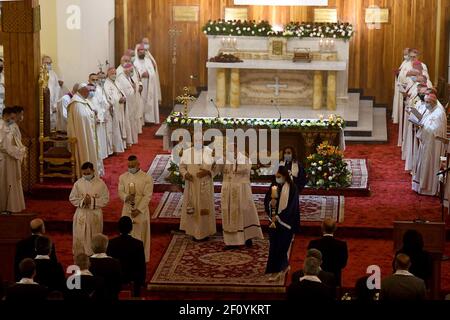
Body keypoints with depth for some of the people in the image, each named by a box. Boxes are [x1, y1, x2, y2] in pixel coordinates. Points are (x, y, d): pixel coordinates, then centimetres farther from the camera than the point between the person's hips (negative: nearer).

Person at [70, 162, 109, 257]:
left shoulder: (100, 183, -6)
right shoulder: (78, 183, -2)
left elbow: (105, 199, -5)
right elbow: (72, 198, 2)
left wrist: (92, 201, -18)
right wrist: (83, 201, -16)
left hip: (95, 214, -1)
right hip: (81, 215, 1)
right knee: (80, 238, 3)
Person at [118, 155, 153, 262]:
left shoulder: (147, 178, -9)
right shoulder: (123, 177, 4)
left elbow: (147, 196, -12)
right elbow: (120, 192, 3)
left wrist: (138, 209, -19)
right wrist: (126, 197, -21)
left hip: (141, 211, -3)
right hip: (127, 210, 3)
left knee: (141, 235, 3)